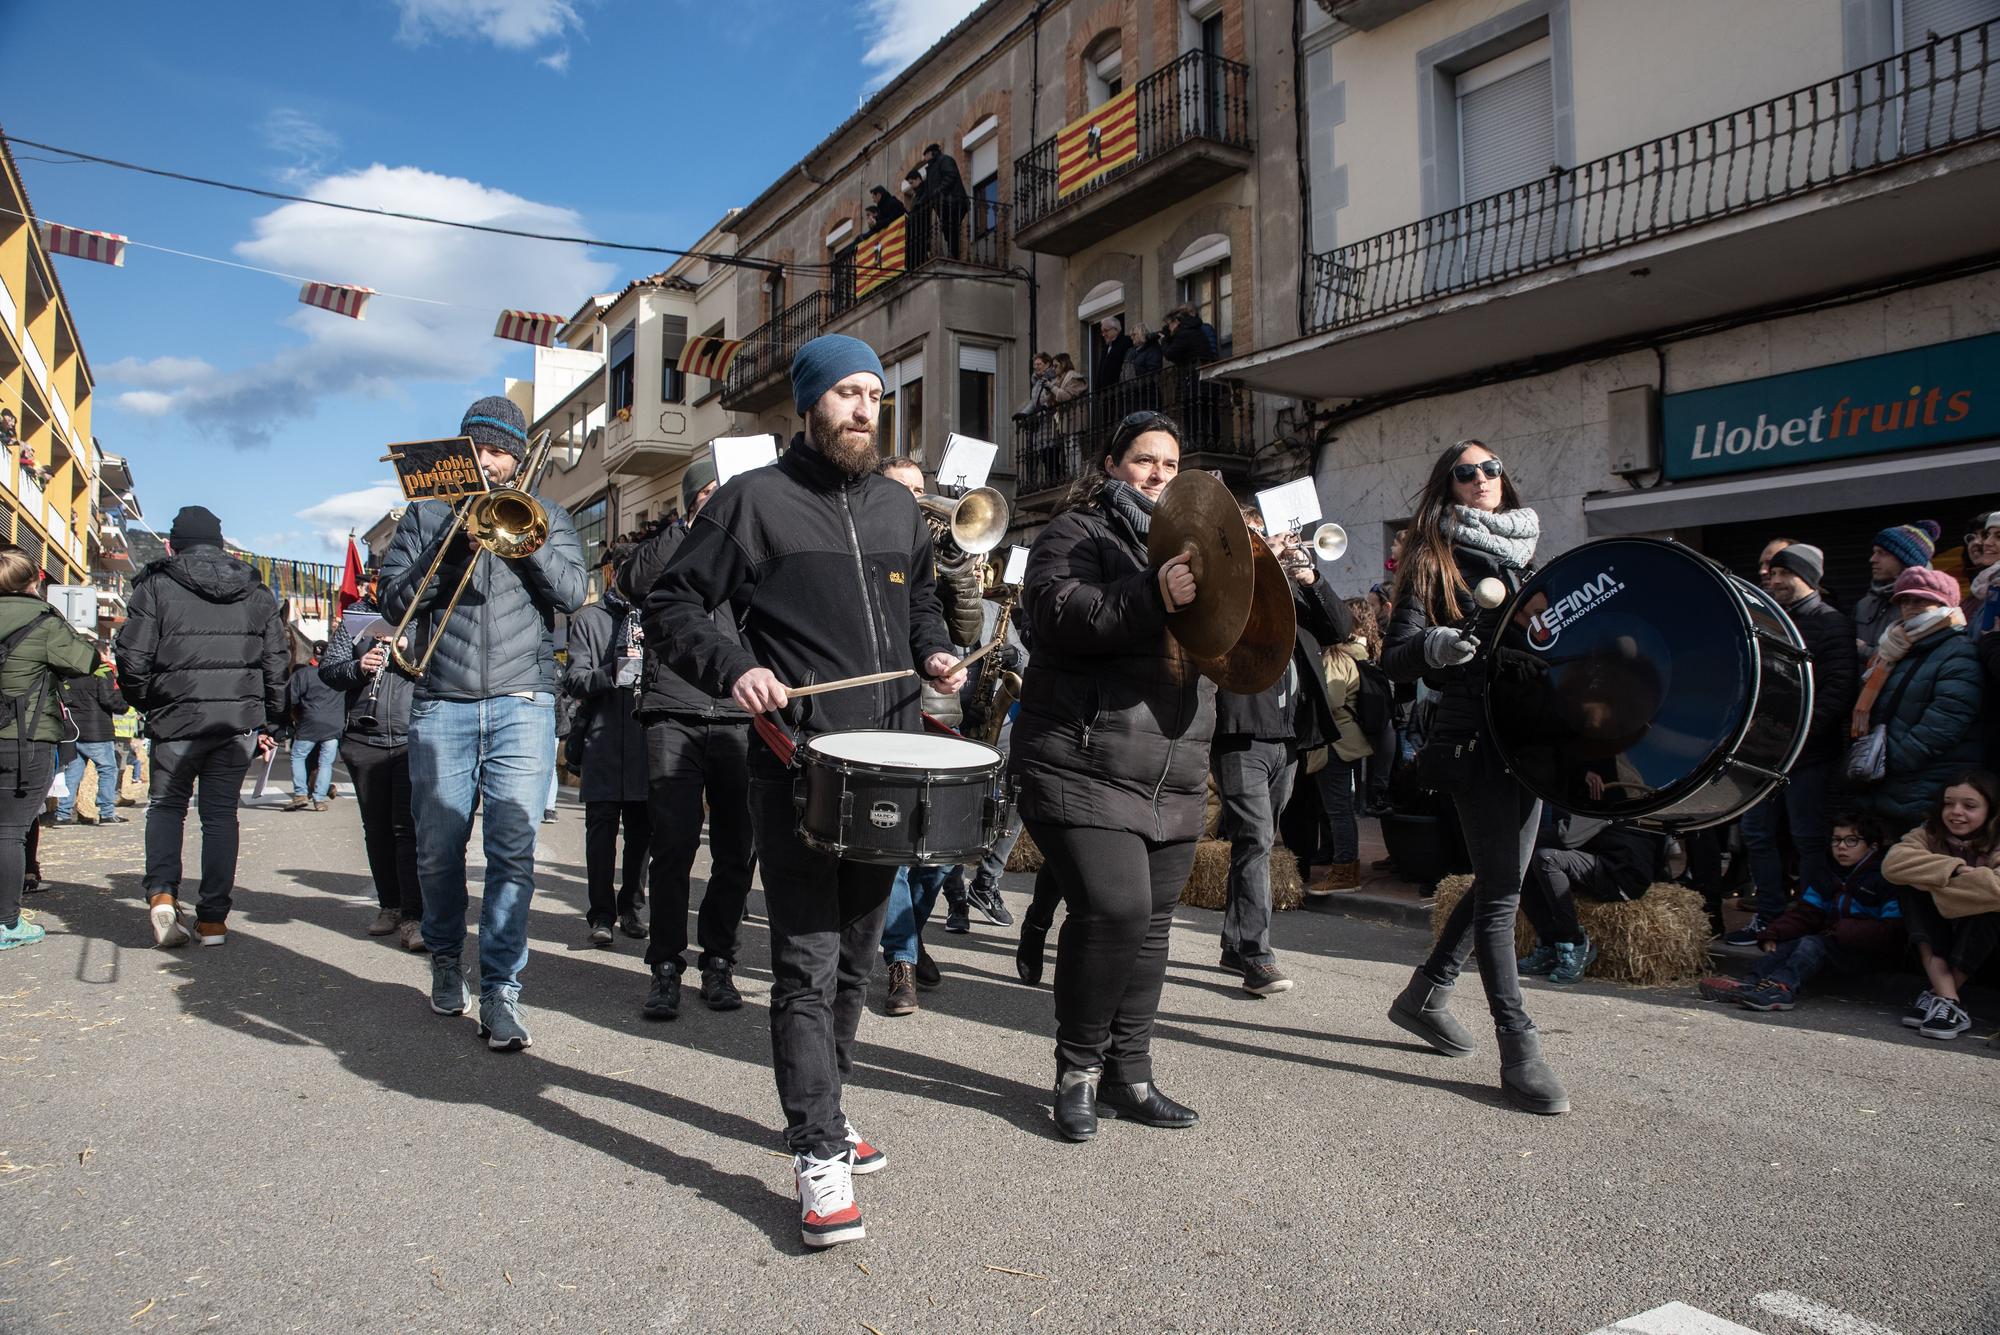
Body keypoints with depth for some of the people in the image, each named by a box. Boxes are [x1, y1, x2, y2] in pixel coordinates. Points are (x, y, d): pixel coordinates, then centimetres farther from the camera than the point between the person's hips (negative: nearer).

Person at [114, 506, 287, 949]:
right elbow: (277, 660, 8)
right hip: (240, 720, 2)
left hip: (178, 717, -2)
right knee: (221, 813, 8)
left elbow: (132, 658, -6)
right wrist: (269, 723, 14)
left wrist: (147, 705, 12)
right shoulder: (255, 590, 10)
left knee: (166, 804, 17)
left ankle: (161, 892, -2)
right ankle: (213, 918, 8)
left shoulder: (156, 584, -1)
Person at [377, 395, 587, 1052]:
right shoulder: (427, 514, 15)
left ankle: (500, 993, -4)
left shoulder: (544, 516, 15)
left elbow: (571, 592, 1)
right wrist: (450, 548, -8)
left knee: (513, 848, -9)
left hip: (522, 702, -1)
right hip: (442, 704, 1)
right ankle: (445, 960, 29)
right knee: (438, 849, 6)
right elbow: (394, 598, 5)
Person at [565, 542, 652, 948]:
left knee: (642, 830, 6)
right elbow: (574, 679, 0)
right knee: (601, 827, -1)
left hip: (647, 737, 3)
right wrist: (612, 674, -19)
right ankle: (601, 915, 6)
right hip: (603, 739, -2)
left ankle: (630, 907, 19)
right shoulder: (589, 619, 8)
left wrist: (653, 651, -7)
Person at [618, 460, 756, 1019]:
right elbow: (634, 583, -6)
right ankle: (665, 968, 5)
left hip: (740, 720, 2)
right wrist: (689, 526, -3)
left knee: (737, 851, 3)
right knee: (673, 846, -6)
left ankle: (718, 963, 16)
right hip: (674, 716, -2)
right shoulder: (666, 546, 14)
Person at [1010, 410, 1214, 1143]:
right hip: (1085, 771, -7)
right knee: (1113, 911, -16)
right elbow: (1056, 612, -19)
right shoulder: (1079, 533, 0)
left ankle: (1128, 1074, 23)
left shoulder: (1185, 539, 22)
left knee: (1151, 925, 9)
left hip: (1174, 780, 7)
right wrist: (1153, 598, -30)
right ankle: (1078, 1068, 5)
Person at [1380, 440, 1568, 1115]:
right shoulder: (1434, 559, -2)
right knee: (1501, 889, -6)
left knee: (1498, 879, 13)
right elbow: (1395, 659, -11)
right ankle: (1519, 1052, -1)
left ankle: (1423, 995, 29)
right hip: (1474, 735, -7)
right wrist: (1432, 646, -31)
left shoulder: (1527, 554, 17)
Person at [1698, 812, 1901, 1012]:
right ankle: (1749, 983, -39)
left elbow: (1893, 932, -14)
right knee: (1787, 945, -17)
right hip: (1835, 945, 6)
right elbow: (1805, 913, 9)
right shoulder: (1827, 877, 17)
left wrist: (1845, 931, -26)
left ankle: (1782, 987, -52)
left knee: (1813, 943, -29)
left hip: (1873, 955, -6)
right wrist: (1772, 935, -7)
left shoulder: (1885, 880, -4)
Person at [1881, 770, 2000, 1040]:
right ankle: (1949, 998, -31)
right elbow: (1892, 864, -22)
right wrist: (1951, 870, -31)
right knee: (1913, 888, -21)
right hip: (1933, 945, 3)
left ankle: (1937, 996, -23)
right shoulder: (1930, 834, -2)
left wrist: (1932, 880, -25)